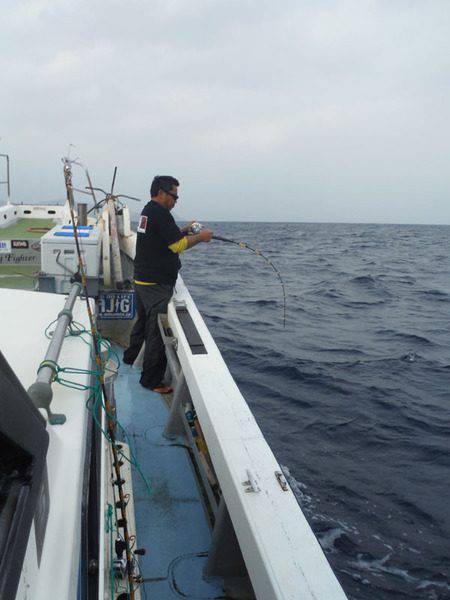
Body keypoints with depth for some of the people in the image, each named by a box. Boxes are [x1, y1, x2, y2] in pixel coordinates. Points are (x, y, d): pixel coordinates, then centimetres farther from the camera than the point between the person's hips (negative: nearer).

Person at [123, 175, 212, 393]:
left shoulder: (147, 211, 16)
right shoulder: (160, 213, -16)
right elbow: (177, 246, -18)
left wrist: (184, 230, 11)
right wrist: (200, 237, -5)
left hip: (141, 279, 11)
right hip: (156, 284, -11)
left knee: (143, 320, 26)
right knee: (157, 330, -4)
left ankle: (130, 359, 45)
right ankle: (151, 380, 3)